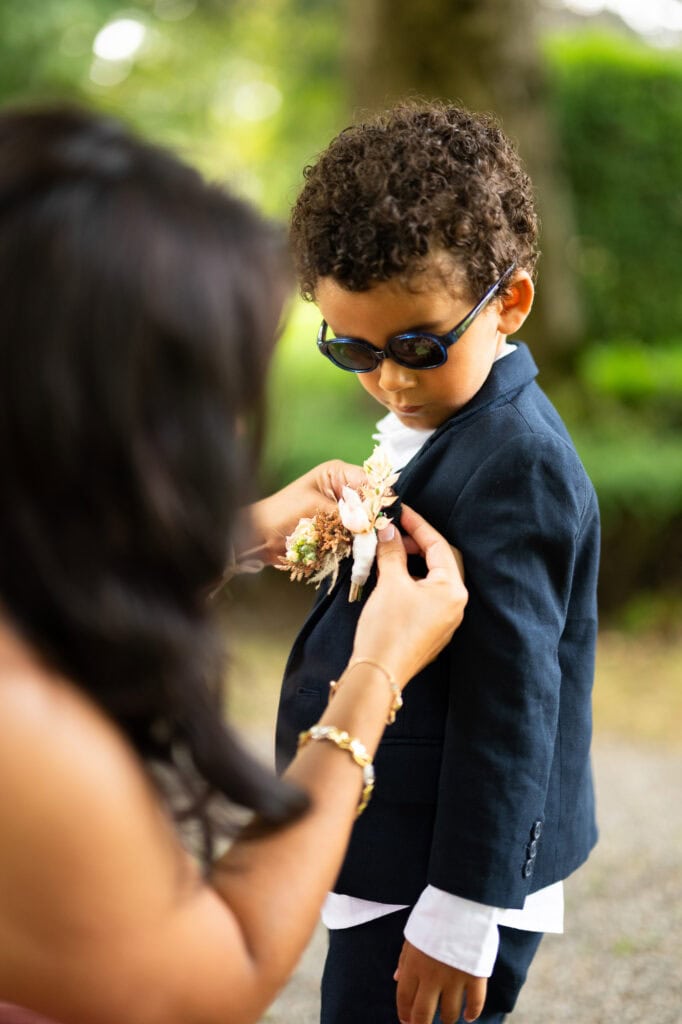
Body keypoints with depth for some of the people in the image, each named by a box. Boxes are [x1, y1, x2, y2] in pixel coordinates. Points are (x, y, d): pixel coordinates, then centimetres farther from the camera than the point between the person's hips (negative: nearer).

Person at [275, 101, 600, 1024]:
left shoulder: (514, 464, -22)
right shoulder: (427, 426, 9)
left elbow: (509, 703, -23)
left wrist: (459, 918, -20)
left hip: (442, 887, -10)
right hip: (388, 865, 10)